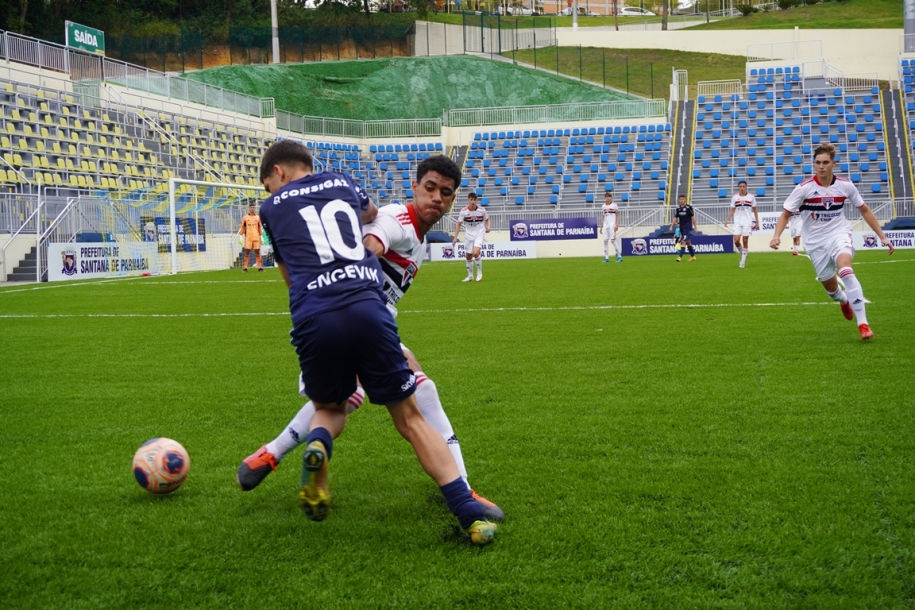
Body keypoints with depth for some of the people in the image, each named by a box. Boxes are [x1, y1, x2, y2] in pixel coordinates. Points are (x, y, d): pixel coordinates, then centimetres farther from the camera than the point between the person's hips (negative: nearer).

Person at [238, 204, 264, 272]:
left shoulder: (257, 217, 11)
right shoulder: (245, 217, 6)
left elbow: (260, 228, 15)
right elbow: (242, 227, 7)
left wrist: (261, 236, 11)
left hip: (256, 237, 2)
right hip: (248, 238, -2)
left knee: (257, 252, 2)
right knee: (247, 252, -4)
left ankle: (260, 267, 3)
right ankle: (245, 268, -4)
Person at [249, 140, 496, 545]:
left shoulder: (272, 207, 19)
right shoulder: (343, 183, 25)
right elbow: (370, 213, 50)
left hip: (313, 321, -1)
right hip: (368, 310, 1)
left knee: (329, 408, 27)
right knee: (409, 417, 11)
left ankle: (317, 444, -8)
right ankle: (469, 514, -2)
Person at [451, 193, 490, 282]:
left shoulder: (482, 210, -9)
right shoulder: (463, 211, -9)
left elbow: (487, 219, 9)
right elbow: (459, 224, -3)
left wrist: (488, 227, -11)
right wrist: (455, 237, -8)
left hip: (479, 234, -2)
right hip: (468, 235, 2)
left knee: (475, 253, -23)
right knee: (468, 256, 8)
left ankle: (479, 273, -2)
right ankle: (470, 276, 27)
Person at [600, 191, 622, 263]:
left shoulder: (614, 205, 1)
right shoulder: (603, 206, 13)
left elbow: (618, 216, 0)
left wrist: (617, 225, -12)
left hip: (612, 225, -5)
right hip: (605, 225, 5)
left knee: (613, 240, -12)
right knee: (605, 240, 0)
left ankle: (619, 256, -5)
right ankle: (606, 257, 3)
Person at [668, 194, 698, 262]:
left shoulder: (689, 208, -8)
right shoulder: (678, 209, 6)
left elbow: (692, 218, -4)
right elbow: (675, 218, 9)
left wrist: (695, 227, -3)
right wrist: (671, 226, 0)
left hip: (688, 227, -6)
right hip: (681, 228, 6)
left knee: (683, 241, -15)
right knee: (688, 242, 12)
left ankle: (680, 256, -20)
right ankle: (693, 256, 21)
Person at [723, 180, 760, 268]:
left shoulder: (751, 197, 3)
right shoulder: (734, 197, 5)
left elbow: (755, 210, 8)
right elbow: (732, 210, 8)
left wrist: (757, 222, 5)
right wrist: (727, 220, -5)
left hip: (747, 222, -1)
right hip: (738, 222, 1)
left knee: (745, 241, -2)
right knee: (736, 241, -11)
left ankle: (743, 261, 5)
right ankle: (742, 253, 18)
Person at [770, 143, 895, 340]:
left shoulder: (845, 185, -7)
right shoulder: (804, 188, -12)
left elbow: (864, 210, 7)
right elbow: (786, 214, -6)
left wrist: (882, 236, 5)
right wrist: (777, 236, -25)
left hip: (839, 234, -1)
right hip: (816, 242, 1)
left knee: (845, 270, -31)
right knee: (831, 288, 8)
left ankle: (863, 324, -30)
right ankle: (844, 300, 50)